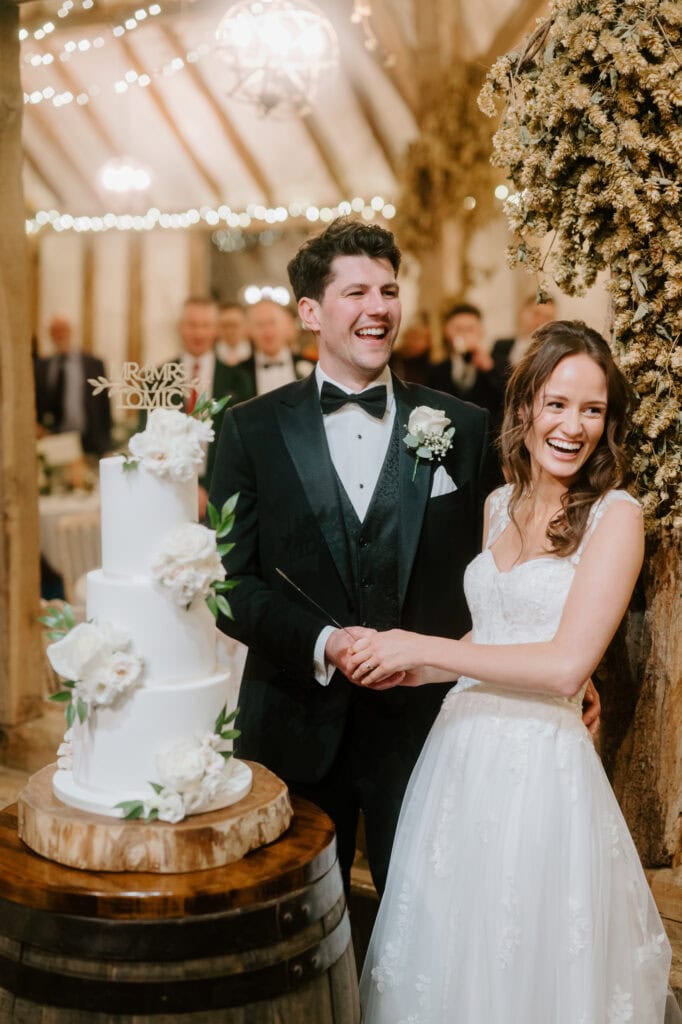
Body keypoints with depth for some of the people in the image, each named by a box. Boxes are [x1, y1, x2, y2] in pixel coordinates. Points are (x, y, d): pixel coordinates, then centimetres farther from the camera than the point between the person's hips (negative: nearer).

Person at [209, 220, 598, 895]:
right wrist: (322, 643, -17)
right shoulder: (252, 430, 0)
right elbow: (229, 579, -4)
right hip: (298, 727, 0)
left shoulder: (464, 429, 2)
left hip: (421, 720, 0)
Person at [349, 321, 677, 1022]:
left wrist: (422, 648, -15)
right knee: (447, 954, 18)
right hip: (460, 750, 6)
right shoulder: (501, 504, 8)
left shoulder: (615, 515, -11)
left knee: (529, 967, 10)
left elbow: (565, 666, -19)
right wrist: (410, 670, 2)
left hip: (541, 764, -6)